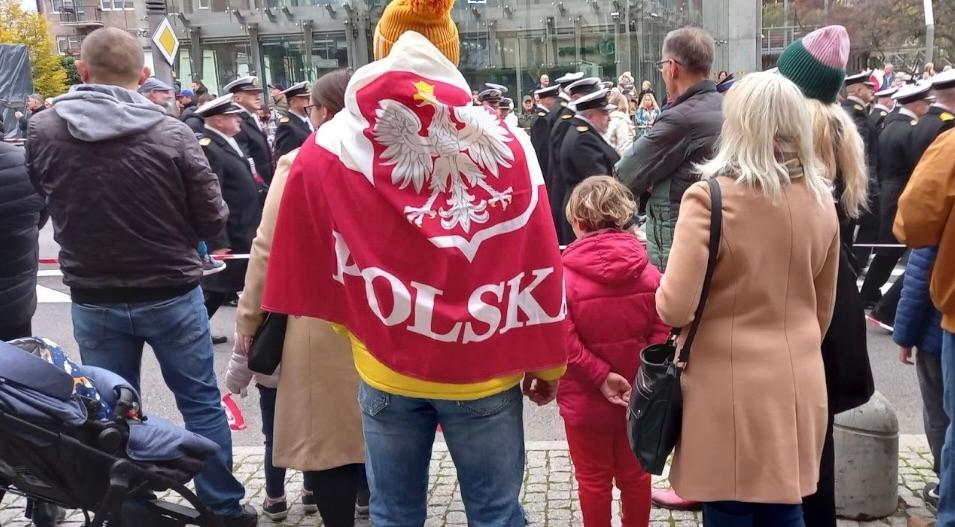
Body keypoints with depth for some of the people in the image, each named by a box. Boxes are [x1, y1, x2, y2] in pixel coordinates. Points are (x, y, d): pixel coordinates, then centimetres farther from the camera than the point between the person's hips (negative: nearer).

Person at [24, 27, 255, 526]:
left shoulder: (42, 131, -9)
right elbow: (212, 220, -8)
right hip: (172, 295, -1)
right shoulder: (171, 132, -15)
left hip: (93, 301, 2)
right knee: (201, 403, 13)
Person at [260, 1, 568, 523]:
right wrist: (547, 363, 7)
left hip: (385, 367, 1)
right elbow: (539, 266, -3)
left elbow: (303, 269, 3)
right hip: (483, 369, 0)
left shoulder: (328, 149, -5)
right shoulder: (505, 146, -7)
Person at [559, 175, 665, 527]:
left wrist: (600, 376, -16)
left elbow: (564, 341, -21)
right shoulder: (647, 272, -5)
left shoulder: (564, 274, -16)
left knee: (593, 479, 13)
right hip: (638, 397, 3)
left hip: (585, 400, -3)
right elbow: (661, 334, -8)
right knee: (635, 475, 18)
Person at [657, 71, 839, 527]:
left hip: (730, 387, -5)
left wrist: (666, 285, 3)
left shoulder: (709, 197, -18)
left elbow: (674, 308, -19)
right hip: (798, 385, 5)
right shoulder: (820, 199, 1)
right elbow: (823, 308, 12)